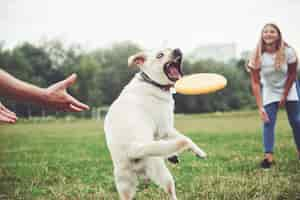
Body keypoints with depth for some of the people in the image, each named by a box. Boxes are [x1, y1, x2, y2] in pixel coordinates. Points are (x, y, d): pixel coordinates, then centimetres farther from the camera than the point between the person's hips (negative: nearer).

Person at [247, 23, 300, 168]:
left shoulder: (288, 52, -24)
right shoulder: (257, 57, -24)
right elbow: (255, 83, -23)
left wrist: (285, 95, -9)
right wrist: (260, 107, -29)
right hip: (269, 92, 0)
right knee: (268, 122, -12)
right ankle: (269, 156, -14)